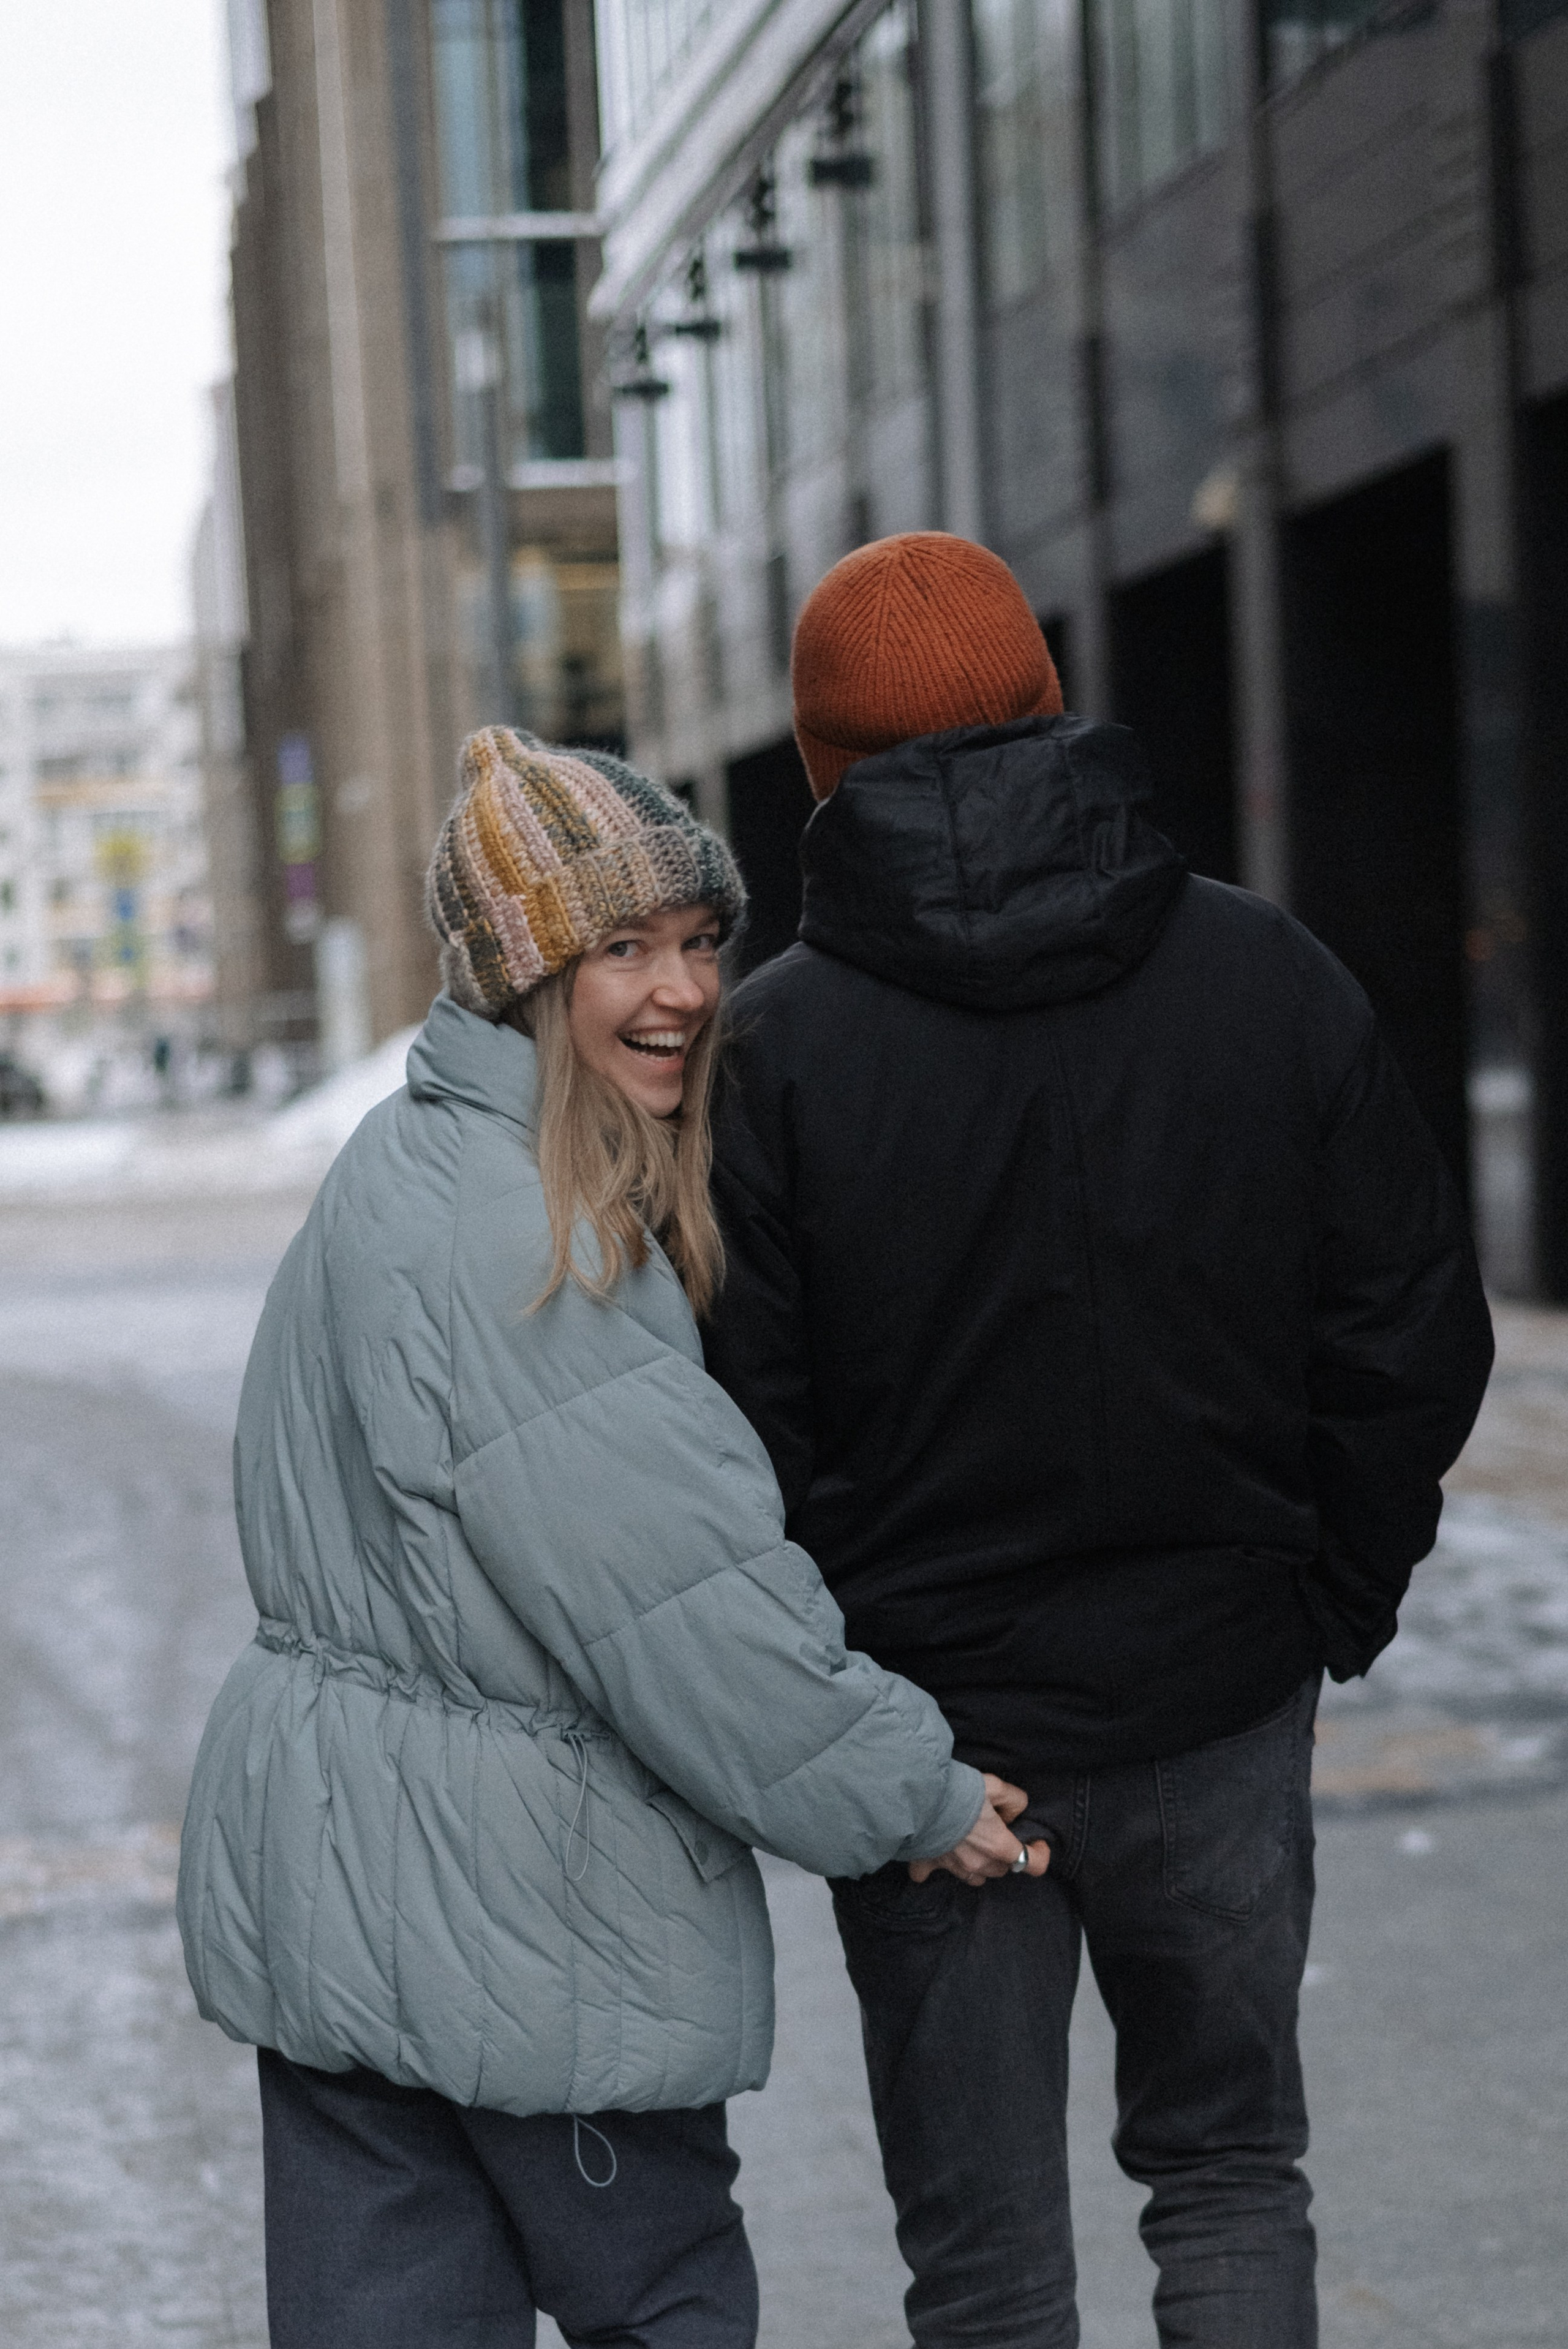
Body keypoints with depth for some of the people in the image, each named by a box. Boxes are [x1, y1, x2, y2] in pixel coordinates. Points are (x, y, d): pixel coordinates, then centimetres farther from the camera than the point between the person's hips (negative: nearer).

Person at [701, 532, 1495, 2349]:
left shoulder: (778, 1040, -11)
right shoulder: (1268, 975, -3)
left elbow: (739, 1424, -10)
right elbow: (1413, 1331, 0)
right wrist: (1337, 1596, 12)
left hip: (928, 1732, -2)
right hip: (1220, 1700, 2)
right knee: (1230, 2166, 20)